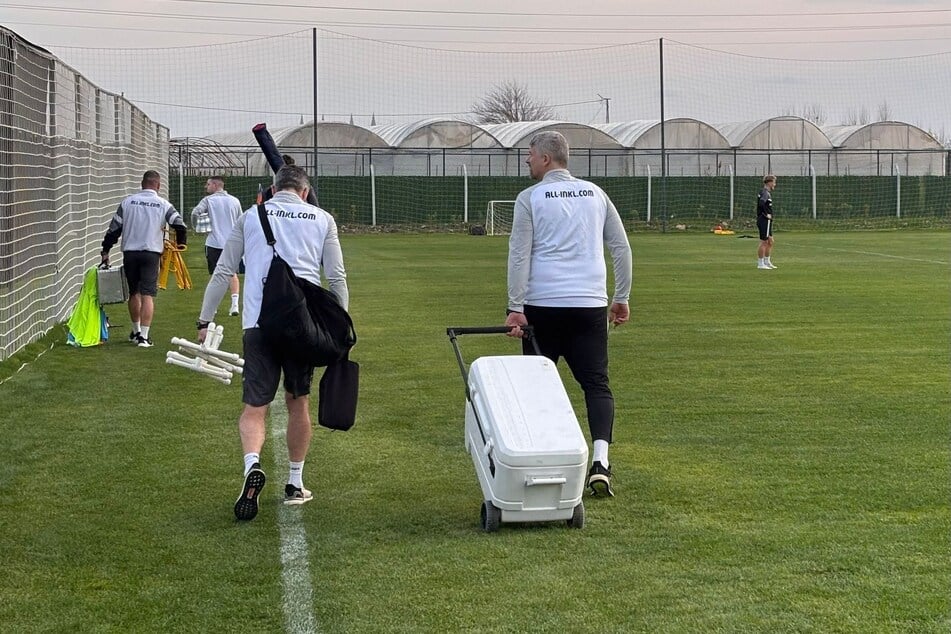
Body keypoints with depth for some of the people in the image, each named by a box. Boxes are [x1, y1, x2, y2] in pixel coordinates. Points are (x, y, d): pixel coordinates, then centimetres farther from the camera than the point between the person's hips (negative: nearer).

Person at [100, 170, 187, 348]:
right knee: (148, 294, -4)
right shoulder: (163, 205, 0)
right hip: (151, 253, -2)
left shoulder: (127, 202, 5)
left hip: (130, 252, 2)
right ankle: (144, 336, -11)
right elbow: (180, 225, -4)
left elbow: (114, 228, 6)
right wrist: (180, 243, 15)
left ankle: (136, 331, 30)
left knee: (134, 293, 17)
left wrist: (105, 250, 13)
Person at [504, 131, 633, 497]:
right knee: (597, 384, 2)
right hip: (590, 306, 2)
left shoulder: (530, 198, 0)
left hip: (543, 306, -2)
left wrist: (515, 308, -7)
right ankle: (600, 460, -16)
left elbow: (519, 255, -8)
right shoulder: (595, 194, 12)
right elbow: (621, 248, 12)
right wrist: (622, 298, 18)